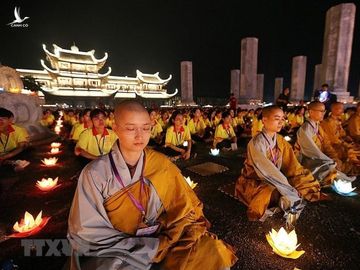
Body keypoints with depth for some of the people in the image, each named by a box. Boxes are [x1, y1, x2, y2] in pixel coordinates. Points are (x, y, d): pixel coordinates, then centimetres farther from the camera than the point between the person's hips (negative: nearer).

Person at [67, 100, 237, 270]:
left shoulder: (161, 164, -6)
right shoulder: (95, 173, -13)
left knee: (213, 252, -18)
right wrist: (151, 247, -18)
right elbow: (88, 233, -13)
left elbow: (186, 207, -1)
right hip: (114, 253, 0)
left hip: (161, 242, 1)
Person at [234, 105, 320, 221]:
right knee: (271, 193, -35)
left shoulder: (281, 141, 0)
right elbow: (266, 171, -28)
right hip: (253, 182, -7)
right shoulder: (256, 143, -22)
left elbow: (292, 166, -2)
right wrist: (289, 189, -26)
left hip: (274, 180, 7)